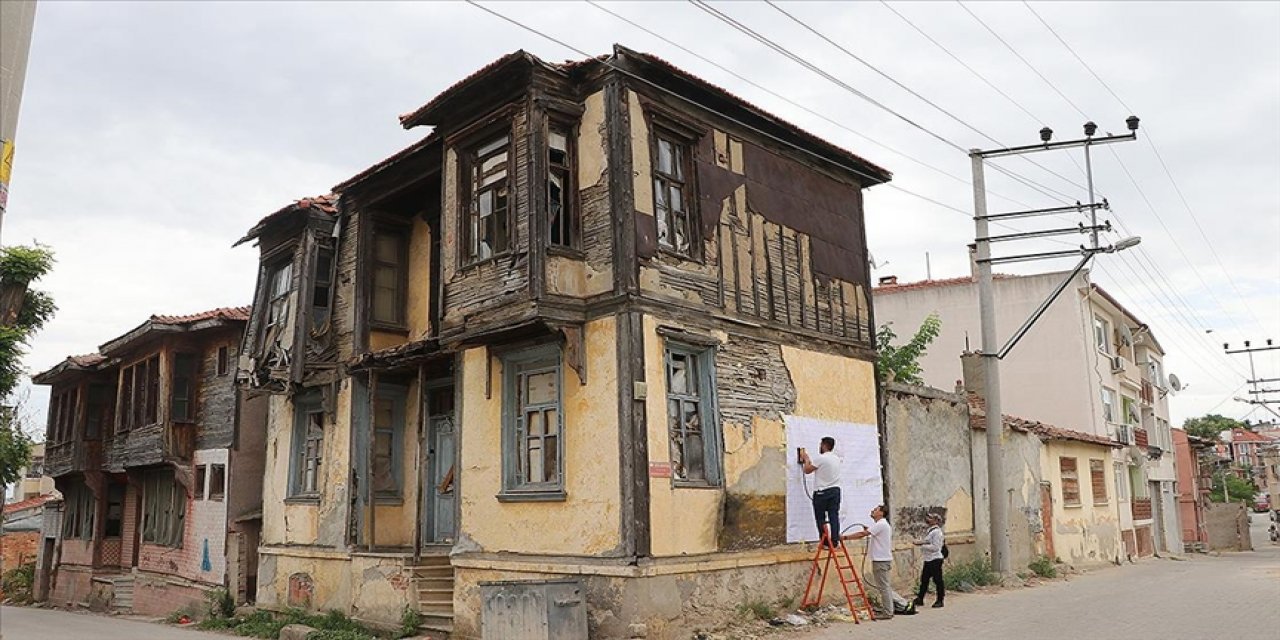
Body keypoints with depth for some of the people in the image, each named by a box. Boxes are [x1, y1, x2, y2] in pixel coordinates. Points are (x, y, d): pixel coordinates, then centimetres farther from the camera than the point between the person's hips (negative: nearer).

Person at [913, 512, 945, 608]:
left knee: (937, 579, 2)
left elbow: (935, 547, -20)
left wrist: (922, 545, -17)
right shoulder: (929, 530, 13)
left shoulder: (937, 532, -15)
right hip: (928, 559, 9)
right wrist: (920, 542, 1)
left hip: (935, 559, -9)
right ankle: (920, 599, 17)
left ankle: (939, 601, 12)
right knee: (924, 579, 11)